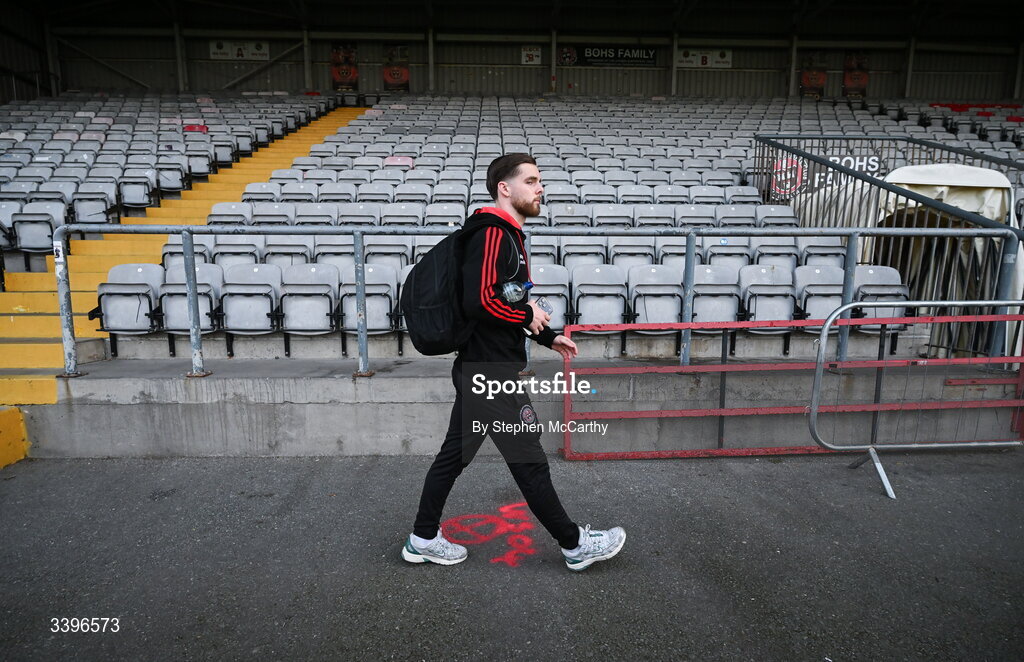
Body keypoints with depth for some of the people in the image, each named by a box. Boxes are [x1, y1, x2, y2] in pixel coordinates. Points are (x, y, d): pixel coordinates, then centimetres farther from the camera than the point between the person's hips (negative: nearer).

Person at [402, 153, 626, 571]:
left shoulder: (506, 234, 15)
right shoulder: (493, 233, -17)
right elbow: (480, 301, -28)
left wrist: (548, 337, 19)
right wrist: (529, 314, -14)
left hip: (477, 370, 10)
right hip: (493, 373, -10)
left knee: (454, 454, 16)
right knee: (530, 461, 4)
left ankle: (423, 540, 30)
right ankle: (574, 545, 22)